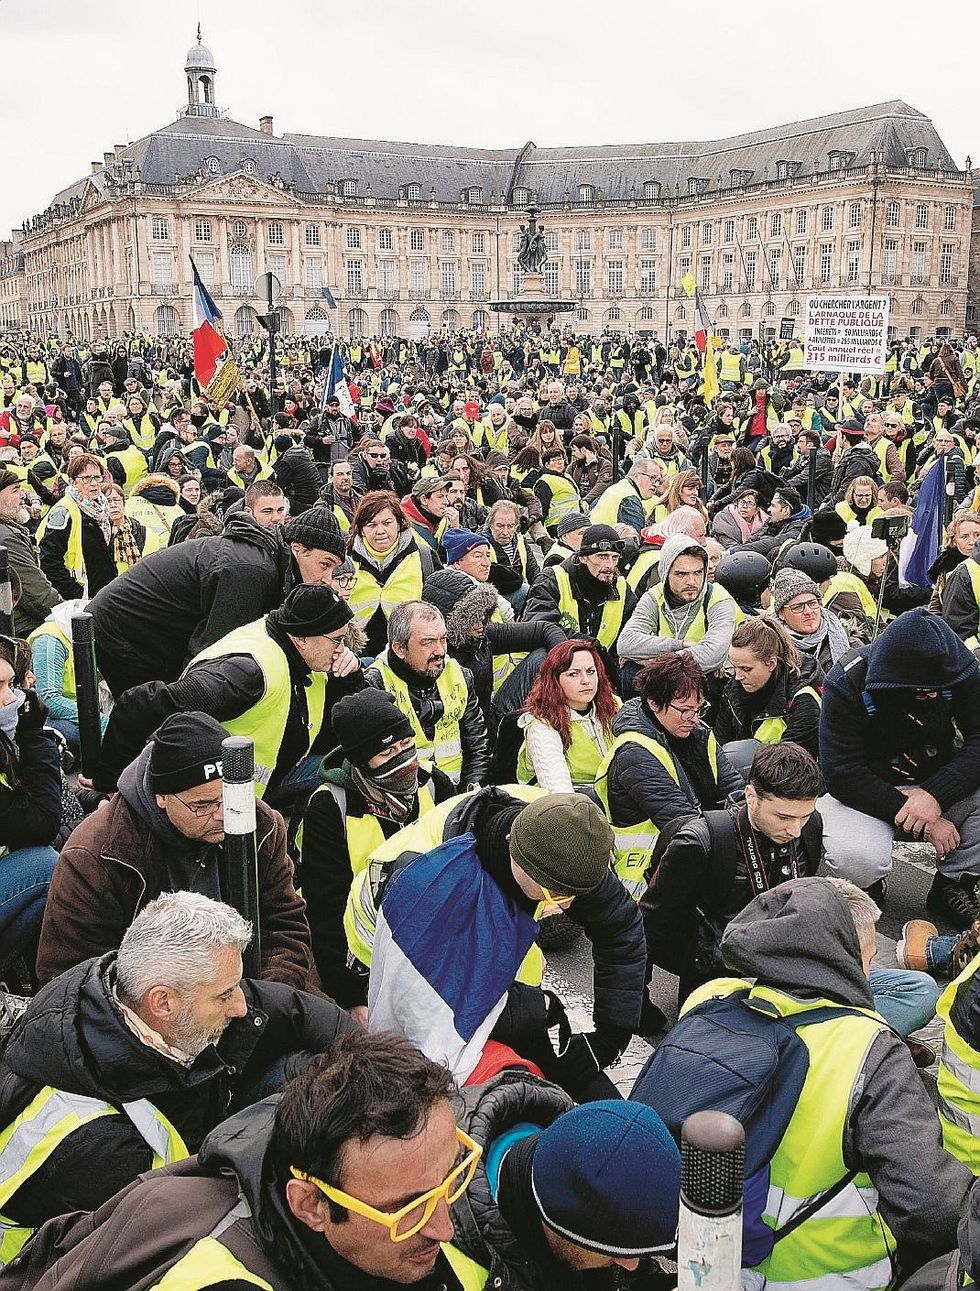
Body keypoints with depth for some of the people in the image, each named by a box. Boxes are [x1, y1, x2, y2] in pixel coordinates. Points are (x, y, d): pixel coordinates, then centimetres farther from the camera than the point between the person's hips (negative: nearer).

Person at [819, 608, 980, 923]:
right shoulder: (848, 684, -22)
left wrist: (936, 795, -33)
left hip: (938, 784, 4)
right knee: (856, 859, -35)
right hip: (865, 791, -3)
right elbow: (842, 774, -22)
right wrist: (915, 818, -27)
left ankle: (953, 886, -2)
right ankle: (865, 893, 5)